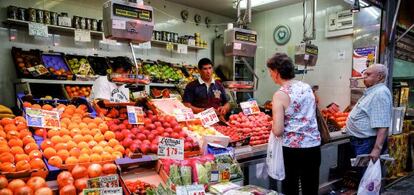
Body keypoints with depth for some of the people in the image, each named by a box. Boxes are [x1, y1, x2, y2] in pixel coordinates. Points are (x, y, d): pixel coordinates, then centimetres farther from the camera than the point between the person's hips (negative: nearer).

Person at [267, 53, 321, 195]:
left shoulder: (280, 95, -15)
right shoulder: (307, 87, 5)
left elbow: (278, 131, -18)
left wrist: (274, 127, 3)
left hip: (293, 149, -5)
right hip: (314, 146, 6)